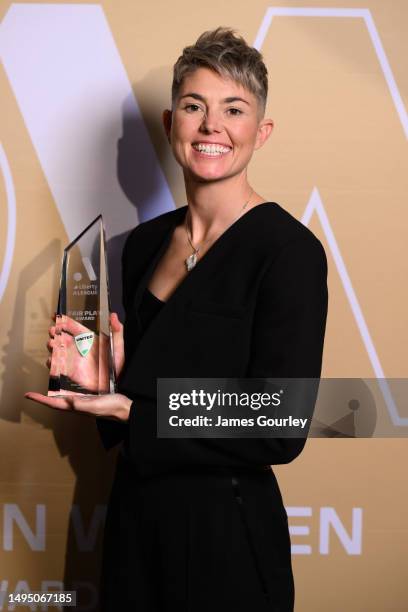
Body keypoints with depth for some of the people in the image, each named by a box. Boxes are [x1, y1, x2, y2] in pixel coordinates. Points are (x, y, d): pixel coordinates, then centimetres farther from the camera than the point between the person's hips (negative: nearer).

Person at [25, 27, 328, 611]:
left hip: (225, 539, -6)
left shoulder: (289, 250, -17)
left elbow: (279, 435, -19)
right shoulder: (145, 242, 3)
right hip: (135, 518, 6)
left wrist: (129, 411, -18)